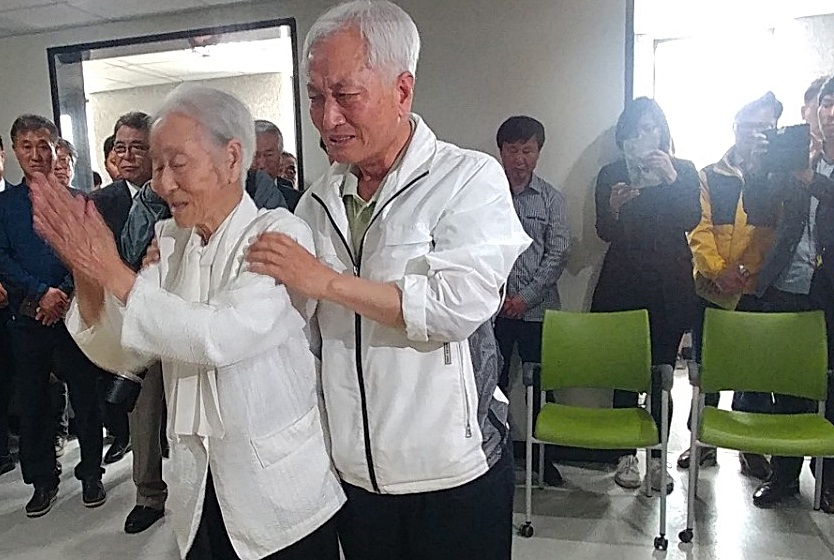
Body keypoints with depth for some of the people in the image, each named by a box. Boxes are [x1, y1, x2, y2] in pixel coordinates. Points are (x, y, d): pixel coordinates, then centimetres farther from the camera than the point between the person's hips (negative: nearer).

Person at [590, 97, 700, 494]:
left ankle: (656, 457, 13)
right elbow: (605, 232, -3)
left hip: (670, 286, 0)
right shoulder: (611, 174, 8)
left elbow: (691, 220, -7)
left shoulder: (684, 171, 8)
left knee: (662, 372, 3)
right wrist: (614, 206, -22)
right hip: (623, 285, 0)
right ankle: (627, 455, 13)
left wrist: (671, 178, -16)